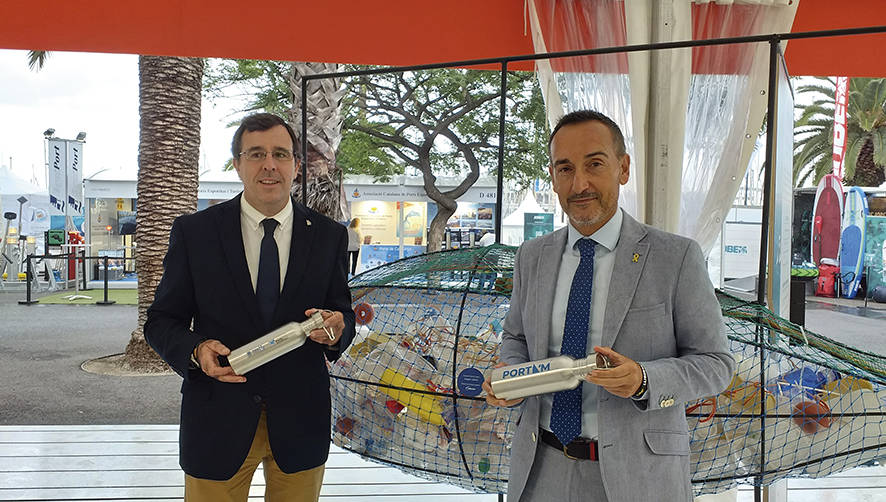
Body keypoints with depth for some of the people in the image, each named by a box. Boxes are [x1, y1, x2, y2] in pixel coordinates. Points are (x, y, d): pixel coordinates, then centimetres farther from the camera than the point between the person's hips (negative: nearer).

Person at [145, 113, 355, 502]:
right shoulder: (193, 232, -3)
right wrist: (195, 350, -20)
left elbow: (343, 314, 8)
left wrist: (335, 331, -16)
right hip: (218, 420, -1)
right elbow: (161, 321, 1)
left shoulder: (329, 236, 1)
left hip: (299, 423, 2)